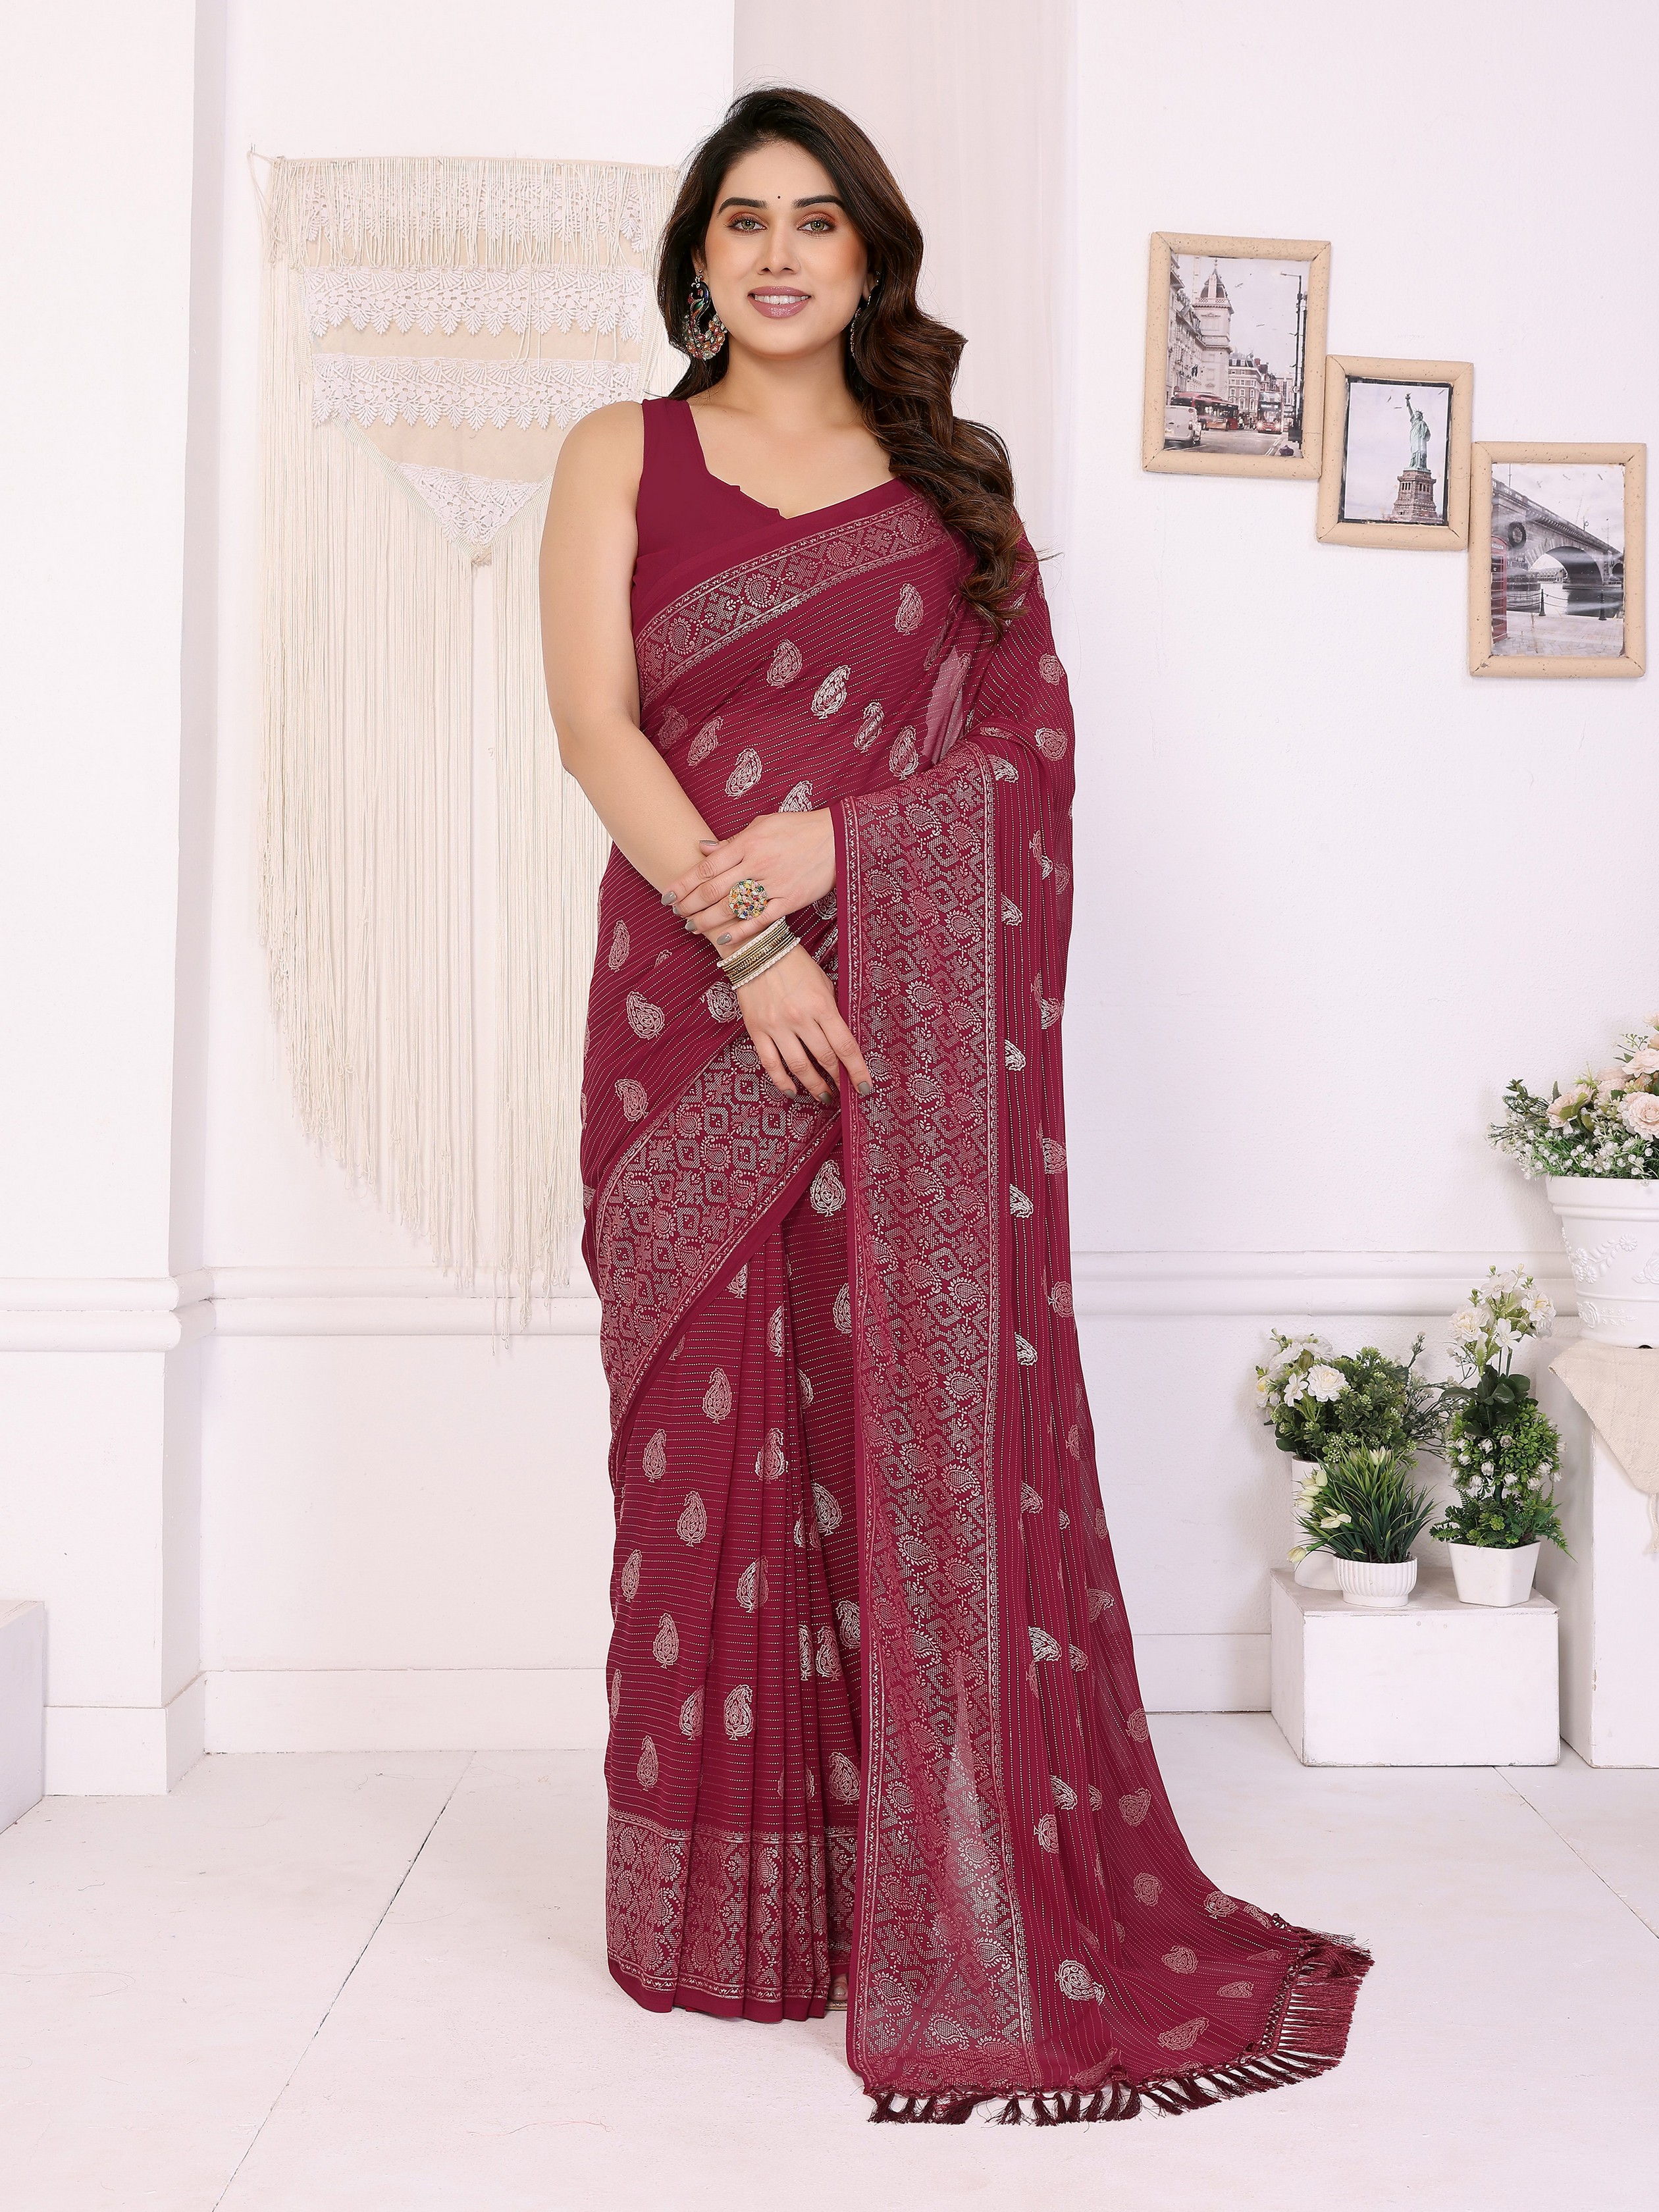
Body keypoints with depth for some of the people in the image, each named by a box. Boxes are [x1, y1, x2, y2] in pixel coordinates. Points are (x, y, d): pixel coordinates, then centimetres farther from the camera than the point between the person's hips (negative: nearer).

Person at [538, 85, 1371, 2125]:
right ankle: (731, 1915, 11)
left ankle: (957, 1905, 7)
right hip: (696, 1003, -1)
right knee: (715, 1424, -1)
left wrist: (828, 836, -11)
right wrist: (742, 940, -14)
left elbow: (1032, 739, 6)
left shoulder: (949, 478, 16)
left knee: (931, 1413, -3)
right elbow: (596, 726, -1)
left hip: (923, 1008, 1)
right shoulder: (624, 458, 12)